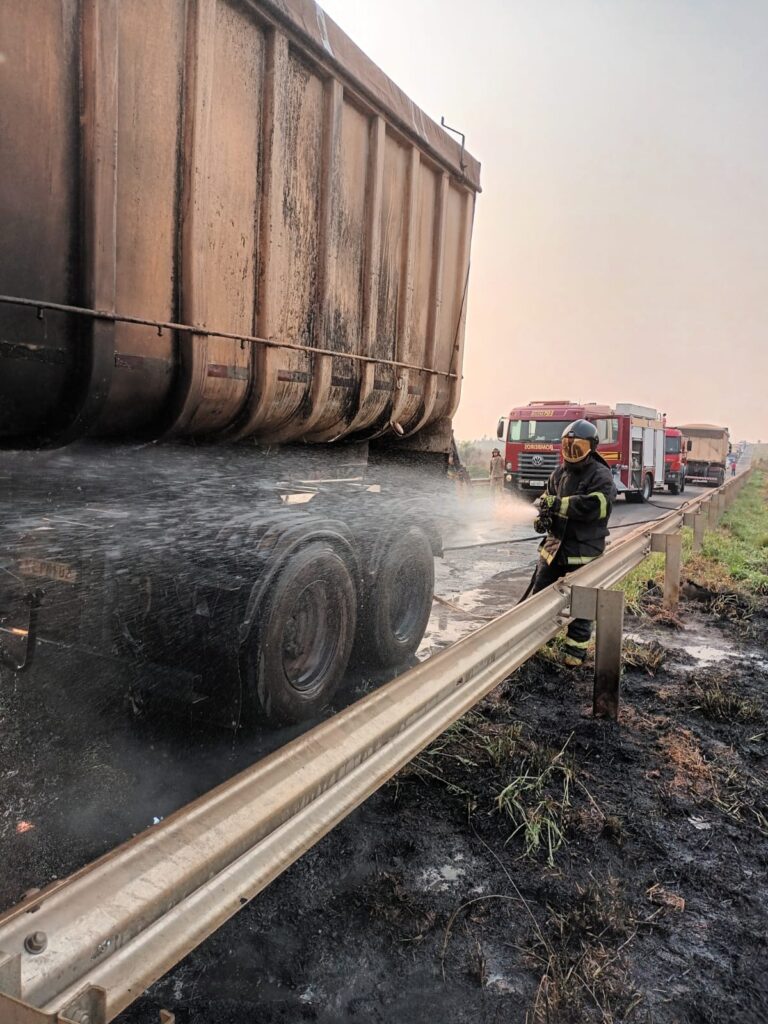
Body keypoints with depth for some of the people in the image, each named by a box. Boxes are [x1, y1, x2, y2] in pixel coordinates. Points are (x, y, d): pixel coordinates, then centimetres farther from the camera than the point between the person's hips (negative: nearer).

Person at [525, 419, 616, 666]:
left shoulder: (600, 475, -11)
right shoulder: (559, 473, 10)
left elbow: (595, 505, -27)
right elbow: (546, 498, 13)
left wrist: (558, 504, -25)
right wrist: (542, 517, -11)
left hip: (583, 549, -6)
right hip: (554, 544, 6)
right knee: (537, 594, 11)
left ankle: (576, 648, 17)